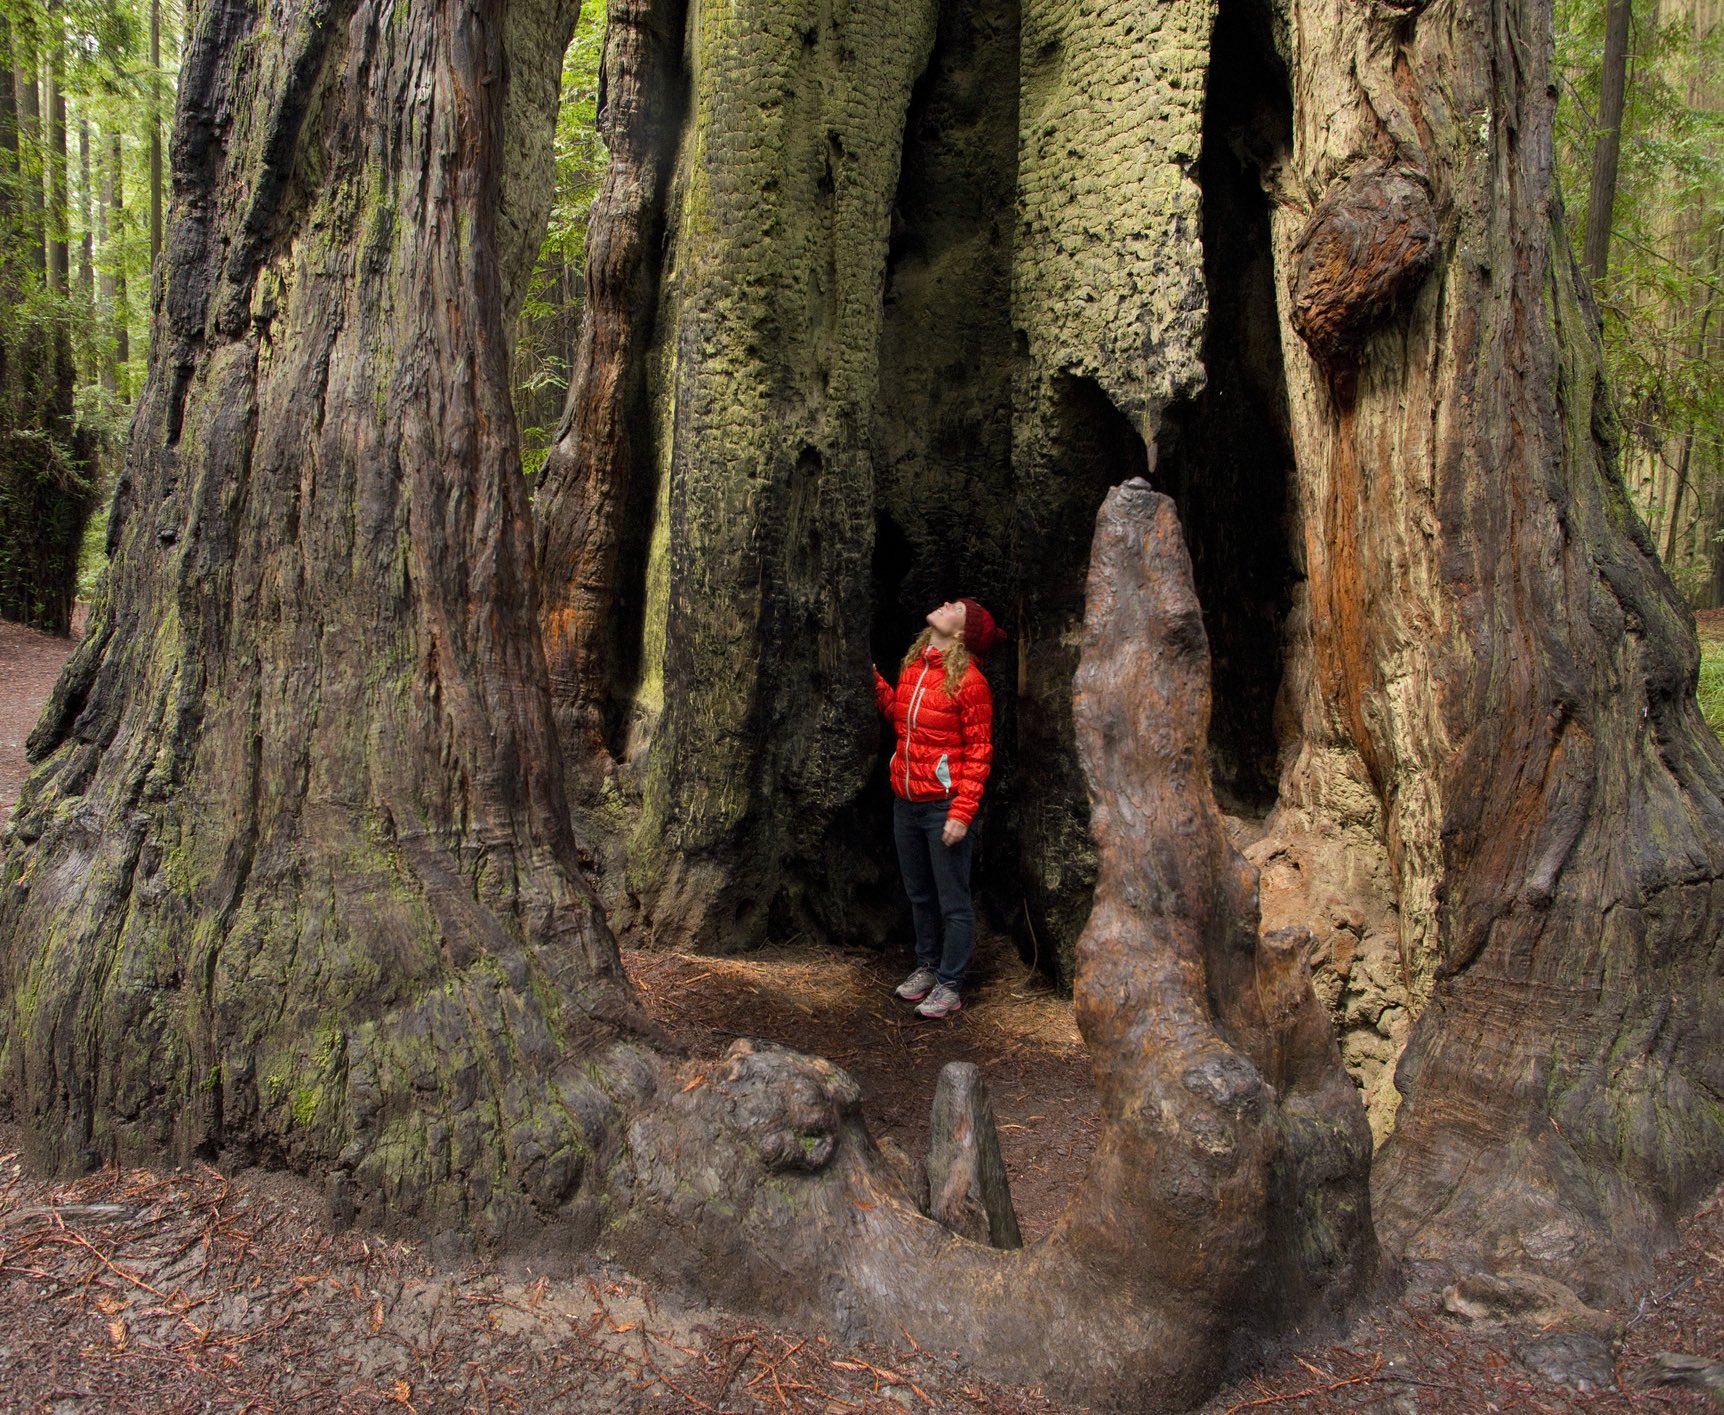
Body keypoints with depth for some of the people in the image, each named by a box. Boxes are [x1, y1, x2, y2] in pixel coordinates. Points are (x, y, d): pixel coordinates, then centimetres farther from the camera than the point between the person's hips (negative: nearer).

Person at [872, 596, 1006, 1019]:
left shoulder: (968, 680, -14)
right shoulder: (912, 667, 6)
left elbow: (979, 753, -14)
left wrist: (962, 813, -19)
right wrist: (875, 681, 9)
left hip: (943, 807, -7)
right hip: (906, 803, 7)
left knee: (953, 903, 4)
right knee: (919, 895, 20)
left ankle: (950, 986, 16)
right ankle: (927, 967, 36)